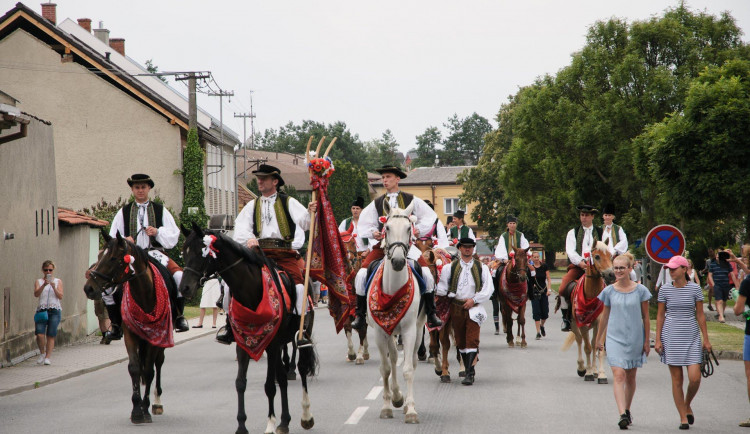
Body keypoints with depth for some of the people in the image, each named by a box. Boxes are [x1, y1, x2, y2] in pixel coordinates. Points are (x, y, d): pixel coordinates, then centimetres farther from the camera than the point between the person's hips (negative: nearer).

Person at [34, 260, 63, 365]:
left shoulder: (58, 281, 12)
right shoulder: (38, 281, 12)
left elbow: (60, 296, 1)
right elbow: (36, 294, -5)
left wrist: (54, 287, -14)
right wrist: (44, 285, -20)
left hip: (55, 310, 0)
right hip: (42, 310, 0)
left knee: (51, 335, -5)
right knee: (39, 334, -14)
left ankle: (47, 357, 0)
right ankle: (42, 353, 10)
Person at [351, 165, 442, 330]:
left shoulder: (411, 200, 8)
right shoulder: (377, 203, 14)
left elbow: (430, 216, 11)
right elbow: (365, 223, 18)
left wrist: (419, 229, -4)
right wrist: (373, 232, -2)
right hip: (383, 243, 2)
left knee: (426, 273, -21)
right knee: (362, 274, -17)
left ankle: (431, 313, -8)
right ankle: (360, 315, -6)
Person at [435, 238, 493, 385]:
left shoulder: (481, 267, 5)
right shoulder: (450, 267, 6)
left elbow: (488, 289, 1)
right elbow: (442, 287, 8)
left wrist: (474, 299, -8)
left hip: (474, 307, -2)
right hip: (456, 306, 2)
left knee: (472, 340, -14)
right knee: (460, 340, 9)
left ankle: (469, 374, -18)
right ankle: (470, 370, 23)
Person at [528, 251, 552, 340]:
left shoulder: (544, 266, 2)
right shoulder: (530, 267, -2)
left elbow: (548, 279, 3)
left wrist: (549, 289, -7)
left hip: (543, 292, 2)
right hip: (534, 293, -2)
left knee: (545, 312, 3)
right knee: (536, 312, -4)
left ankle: (542, 325, 33)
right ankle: (538, 332, 1)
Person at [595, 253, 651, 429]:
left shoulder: (640, 290, -1)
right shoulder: (609, 291, 1)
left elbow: (645, 317, 5)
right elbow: (605, 317, 12)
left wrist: (647, 340, 4)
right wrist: (599, 339, 17)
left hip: (635, 339, 1)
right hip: (615, 338, -1)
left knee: (631, 377, 12)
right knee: (619, 376, -14)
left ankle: (627, 410, 30)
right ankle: (622, 414, -22)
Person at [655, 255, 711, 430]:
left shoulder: (695, 289, 0)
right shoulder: (665, 290, 1)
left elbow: (700, 315, 4)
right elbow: (660, 315, 6)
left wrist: (706, 339, 2)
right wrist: (658, 339, 1)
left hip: (691, 337, 0)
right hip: (671, 336, 0)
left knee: (695, 378, -8)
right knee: (676, 379, 0)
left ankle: (687, 404, 22)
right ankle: (683, 417, 10)